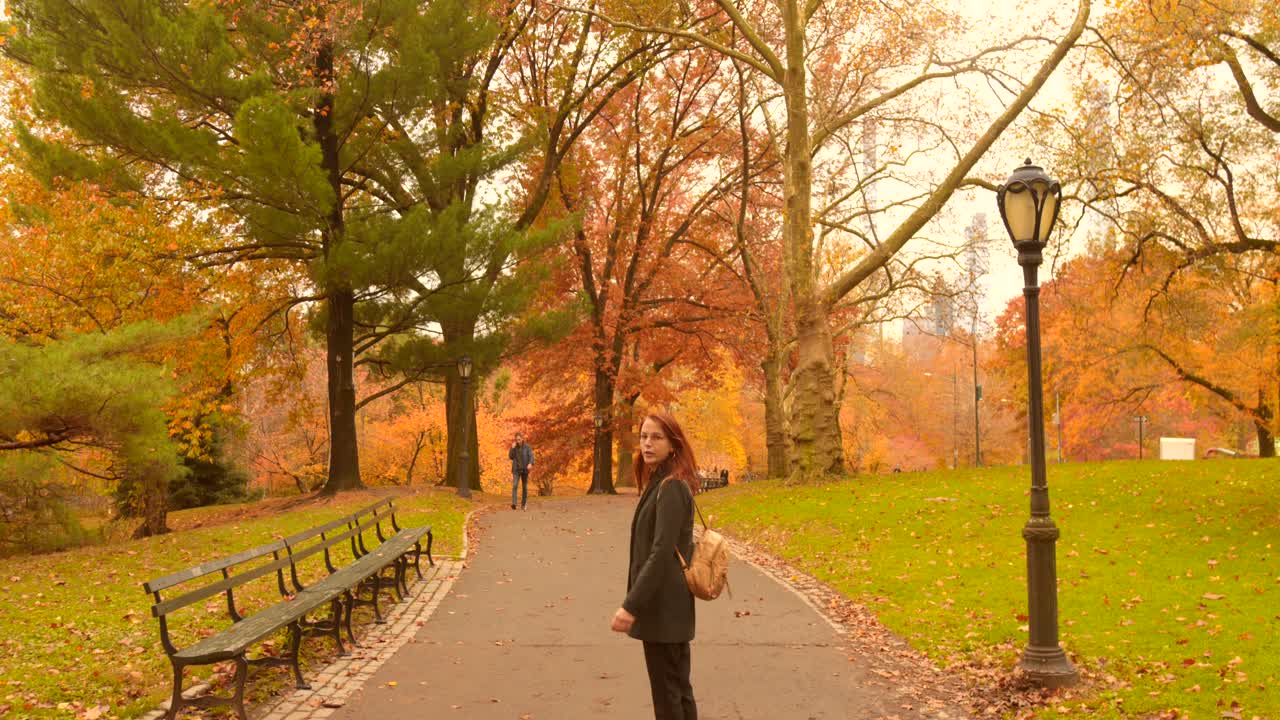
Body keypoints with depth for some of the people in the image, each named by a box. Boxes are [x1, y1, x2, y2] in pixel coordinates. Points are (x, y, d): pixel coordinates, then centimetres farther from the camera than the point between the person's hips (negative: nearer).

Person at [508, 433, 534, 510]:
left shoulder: (527, 447, -4)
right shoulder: (514, 447, 4)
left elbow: (531, 456, -14)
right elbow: (511, 457, -1)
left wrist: (530, 463, -34)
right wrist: (512, 448, -12)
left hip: (525, 469, -1)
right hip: (516, 470, 1)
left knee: (524, 487, 6)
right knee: (515, 486, -17)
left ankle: (523, 504, 18)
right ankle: (514, 503, -26)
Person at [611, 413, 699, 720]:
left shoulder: (670, 487, -17)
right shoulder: (660, 483, 14)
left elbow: (661, 553, -24)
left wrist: (631, 605, -25)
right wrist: (636, 601, 23)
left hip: (662, 605, -10)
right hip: (668, 604, 10)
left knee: (667, 694, -3)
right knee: (679, 689, 14)